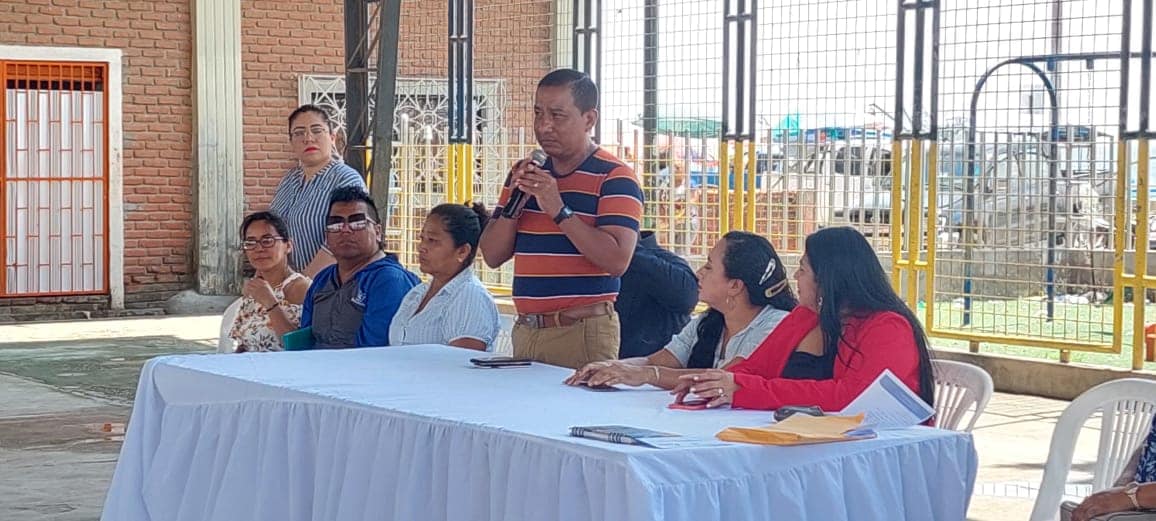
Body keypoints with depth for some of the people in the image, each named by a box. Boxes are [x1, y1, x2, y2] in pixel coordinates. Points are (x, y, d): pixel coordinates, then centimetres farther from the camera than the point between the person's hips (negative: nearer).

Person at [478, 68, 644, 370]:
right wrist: (514, 203, -7)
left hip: (583, 333, -6)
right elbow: (492, 256, 9)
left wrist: (559, 210, -21)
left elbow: (617, 260, -19)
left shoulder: (614, 178, -7)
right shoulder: (525, 174, 12)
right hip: (525, 331, 6)